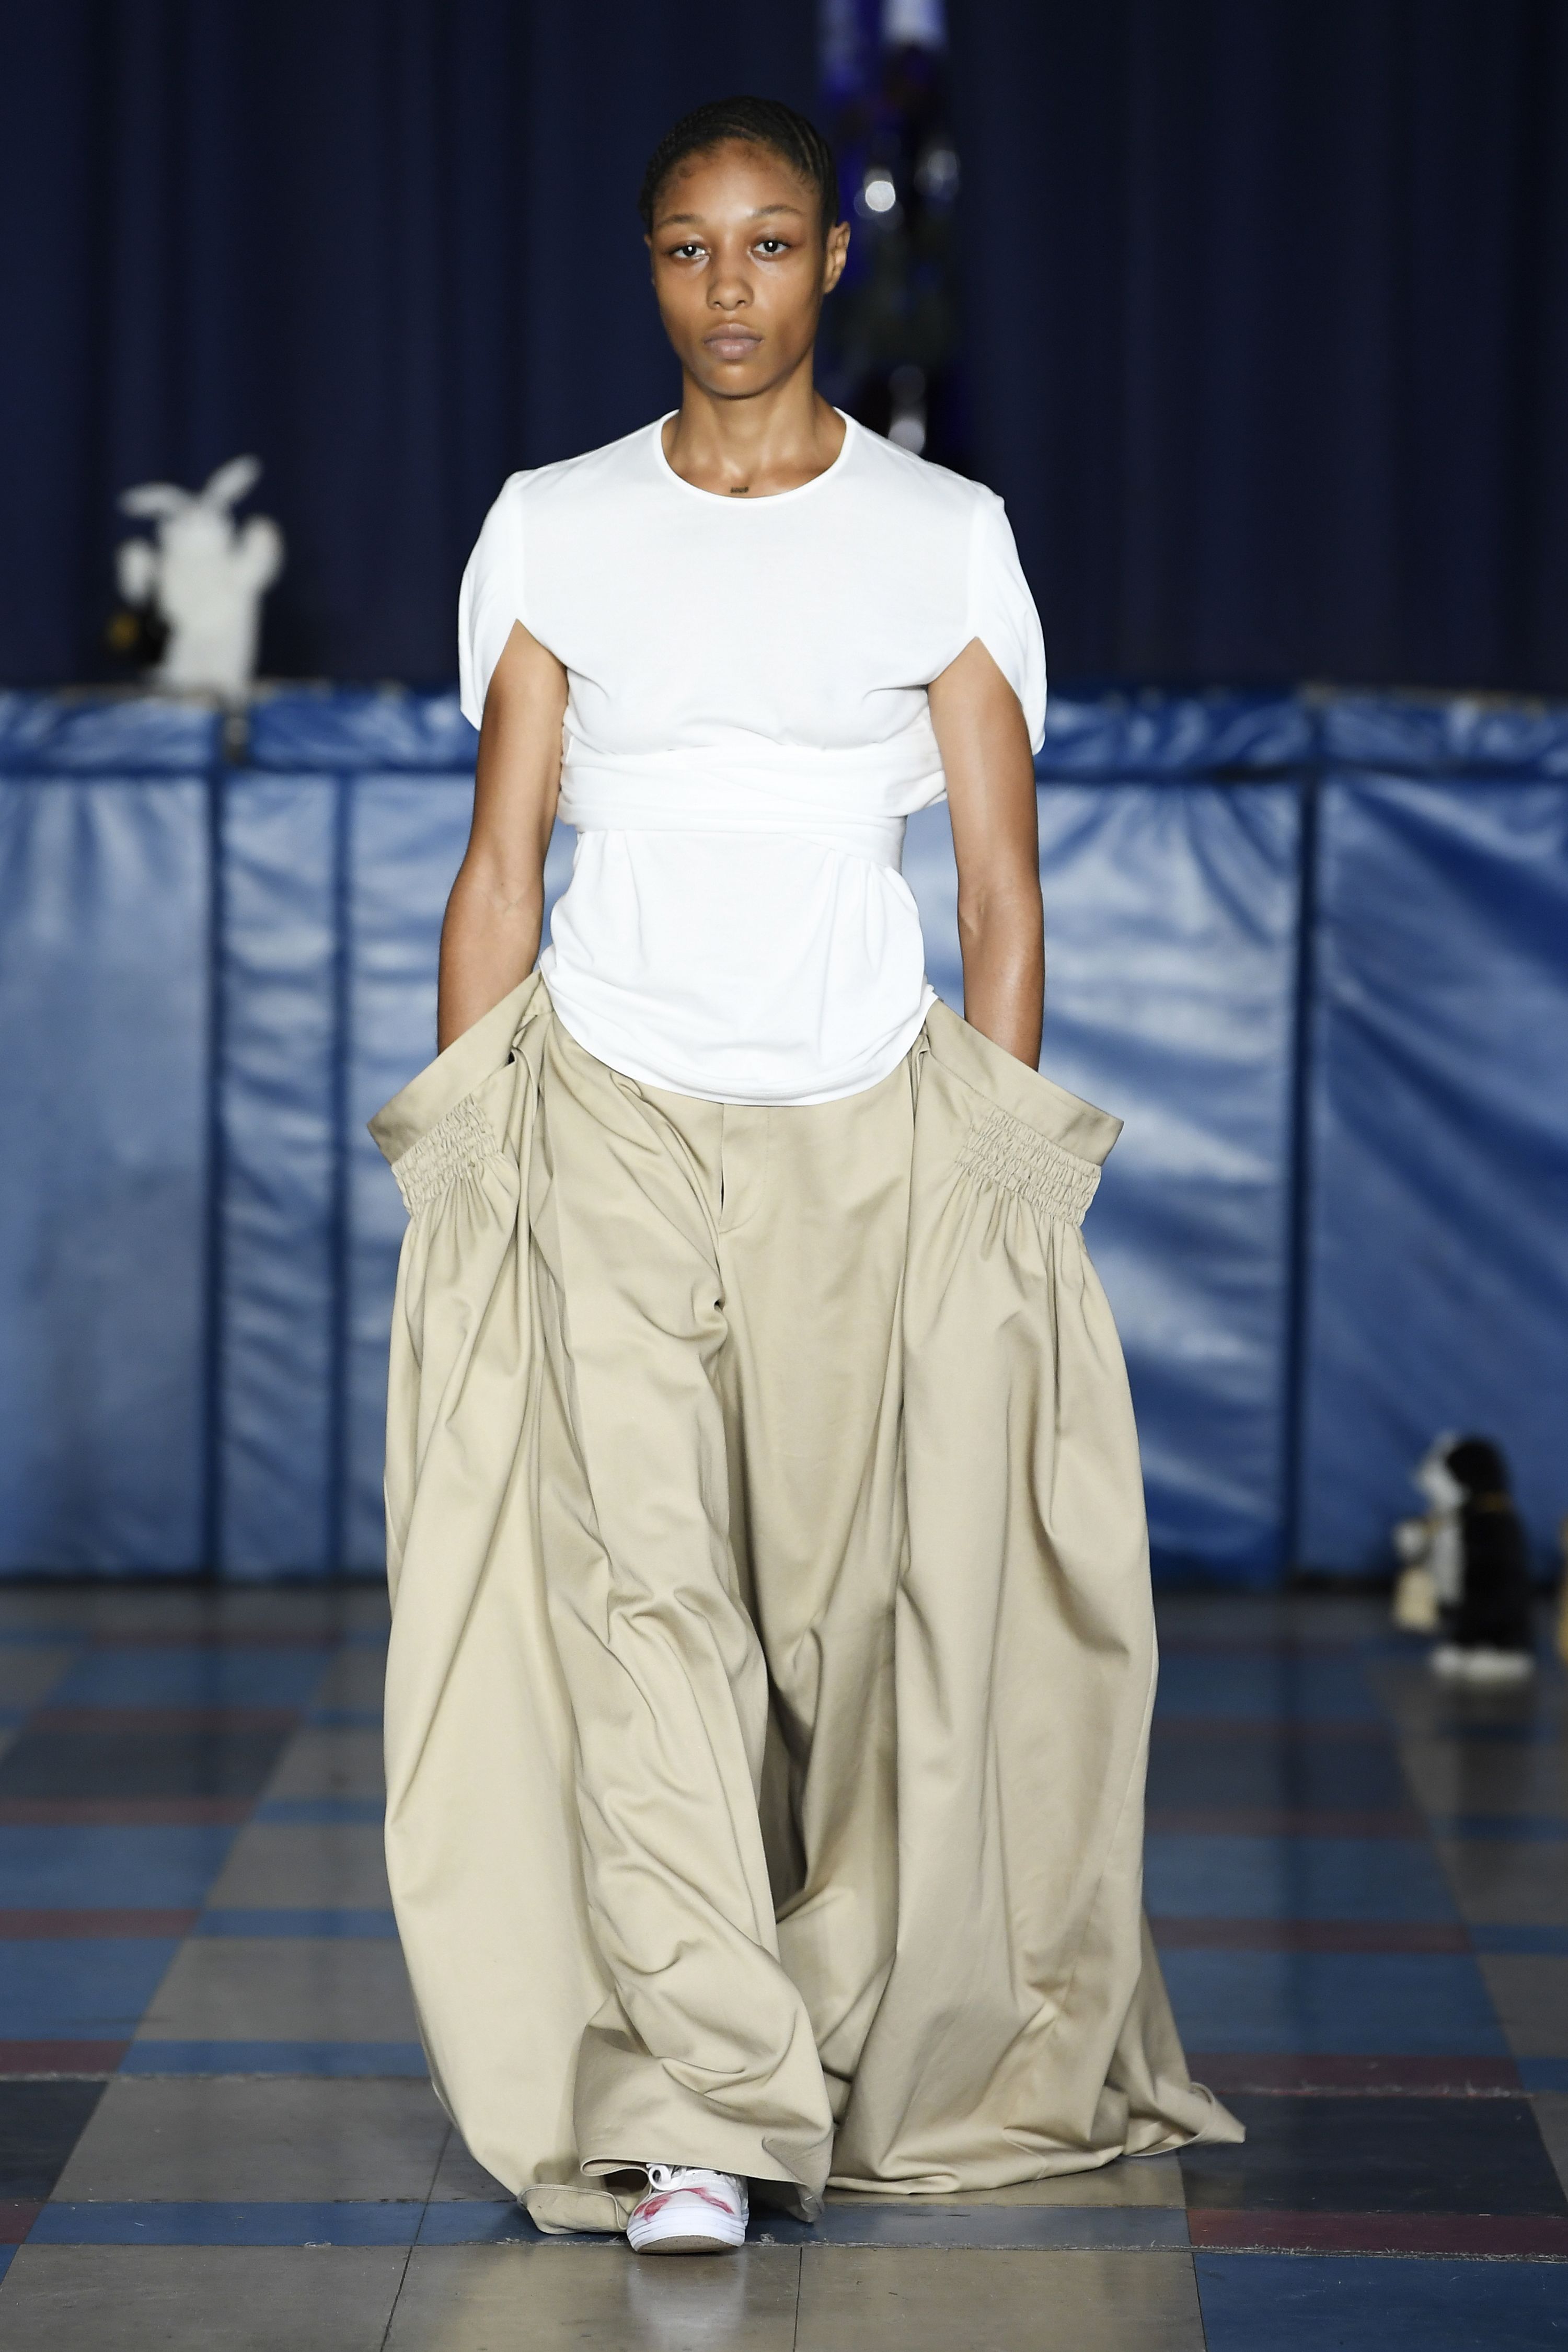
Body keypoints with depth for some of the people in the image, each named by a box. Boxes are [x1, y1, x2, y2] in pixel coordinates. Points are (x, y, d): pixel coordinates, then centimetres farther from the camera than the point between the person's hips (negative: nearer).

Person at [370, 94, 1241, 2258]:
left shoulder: (947, 536, 5)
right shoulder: (554, 530, 6)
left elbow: (1001, 888, 5)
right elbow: (499, 868, 7)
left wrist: (997, 1179, 1)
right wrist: (465, 1170, 2)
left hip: (874, 1134, 1)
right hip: (608, 1112, 0)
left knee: (881, 1616, 1)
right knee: (637, 1589, -16)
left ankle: (885, 2064, 22)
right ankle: (699, 2115, -16)